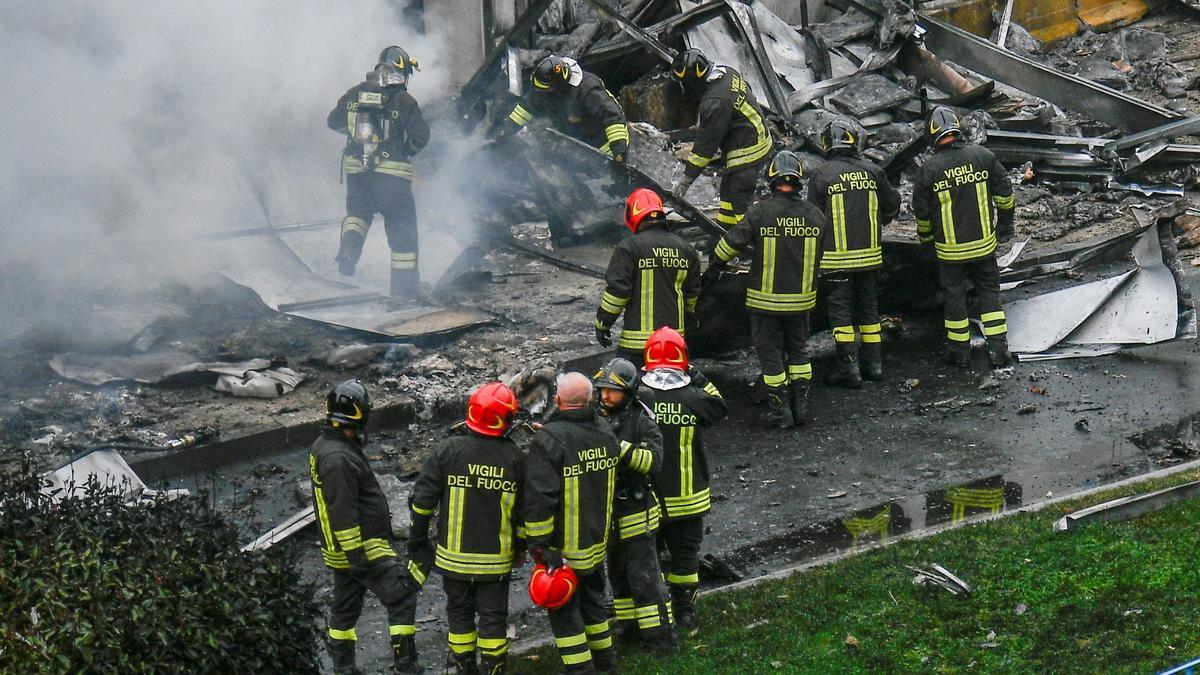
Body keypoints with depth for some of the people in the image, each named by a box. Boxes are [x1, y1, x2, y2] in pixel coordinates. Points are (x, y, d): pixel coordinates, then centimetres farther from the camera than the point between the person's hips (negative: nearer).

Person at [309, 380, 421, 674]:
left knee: (345, 607, 17)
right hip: (363, 547, -10)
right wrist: (358, 556, -22)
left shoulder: (323, 446, 10)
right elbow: (343, 513, -25)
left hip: (340, 550, 10)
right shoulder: (339, 458, -24)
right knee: (401, 596, -7)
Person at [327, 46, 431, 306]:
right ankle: (404, 289, 9)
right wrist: (406, 150, 10)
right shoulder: (404, 101, -10)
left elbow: (334, 122, 10)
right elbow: (421, 136, -10)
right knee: (402, 229, 7)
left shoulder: (356, 94, 2)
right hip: (392, 174, -3)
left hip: (356, 168, 3)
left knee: (358, 210, 28)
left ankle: (348, 249, -1)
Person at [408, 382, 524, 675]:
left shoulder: (449, 450, -11)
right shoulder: (514, 457, -8)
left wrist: (417, 538, 6)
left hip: (454, 555, 0)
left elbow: (422, 499, -7)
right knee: (493, 616, 11)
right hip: (496, 559, 0)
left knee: (459, 610, 17)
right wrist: (521, 547, 15)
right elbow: (524, 508, 1)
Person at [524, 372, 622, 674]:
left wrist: (538, 544, -17)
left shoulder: (548, 440, -22)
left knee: (564, 610, 5)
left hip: (563, 547, -7)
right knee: (592, 599, 23)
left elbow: (539, 499, -23)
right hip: (597, 543, 7)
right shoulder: (606, 433, 0)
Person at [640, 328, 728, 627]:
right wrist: (699, 378, 5)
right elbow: (720, 408, 7)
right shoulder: (694, 399, -14)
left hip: (647, 498, 0)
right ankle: (685, 611, 25)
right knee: (685, 554, 15)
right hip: (689, 498, 0)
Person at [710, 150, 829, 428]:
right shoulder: (815, 215, -2)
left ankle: (779, 411, 9)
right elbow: (819, 257, 10)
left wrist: (715, 264, 9)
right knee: (798, 349, 19)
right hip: (802, 298, 4)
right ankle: (800, 404, 19)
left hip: (766, 298, -3)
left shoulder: (760, 211, -15)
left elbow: (732, 242, -10)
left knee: (770, 352, 7)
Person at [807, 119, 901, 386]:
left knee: (840, 310, 3)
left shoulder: (820, 174, -10)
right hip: (869, 254, 4)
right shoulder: (872, 170, 0)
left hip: (836, 257, -4)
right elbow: (892, 205, 10)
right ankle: (874, 363, 20)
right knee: (868, 306, 16)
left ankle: (849, 368, 1)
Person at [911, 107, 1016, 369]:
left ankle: (960, 352, 18)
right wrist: (1005, 224, 15)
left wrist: (925, 237, 16)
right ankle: (998, 349, 9)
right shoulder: (982, 156, -6)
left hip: (950, 249, -2)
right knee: (989, 292, 13)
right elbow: (1004, 193, 1)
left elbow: (921, 210, -2)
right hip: (984, 243, 2)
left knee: (954, 296, 11)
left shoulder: (928, 169, -12)